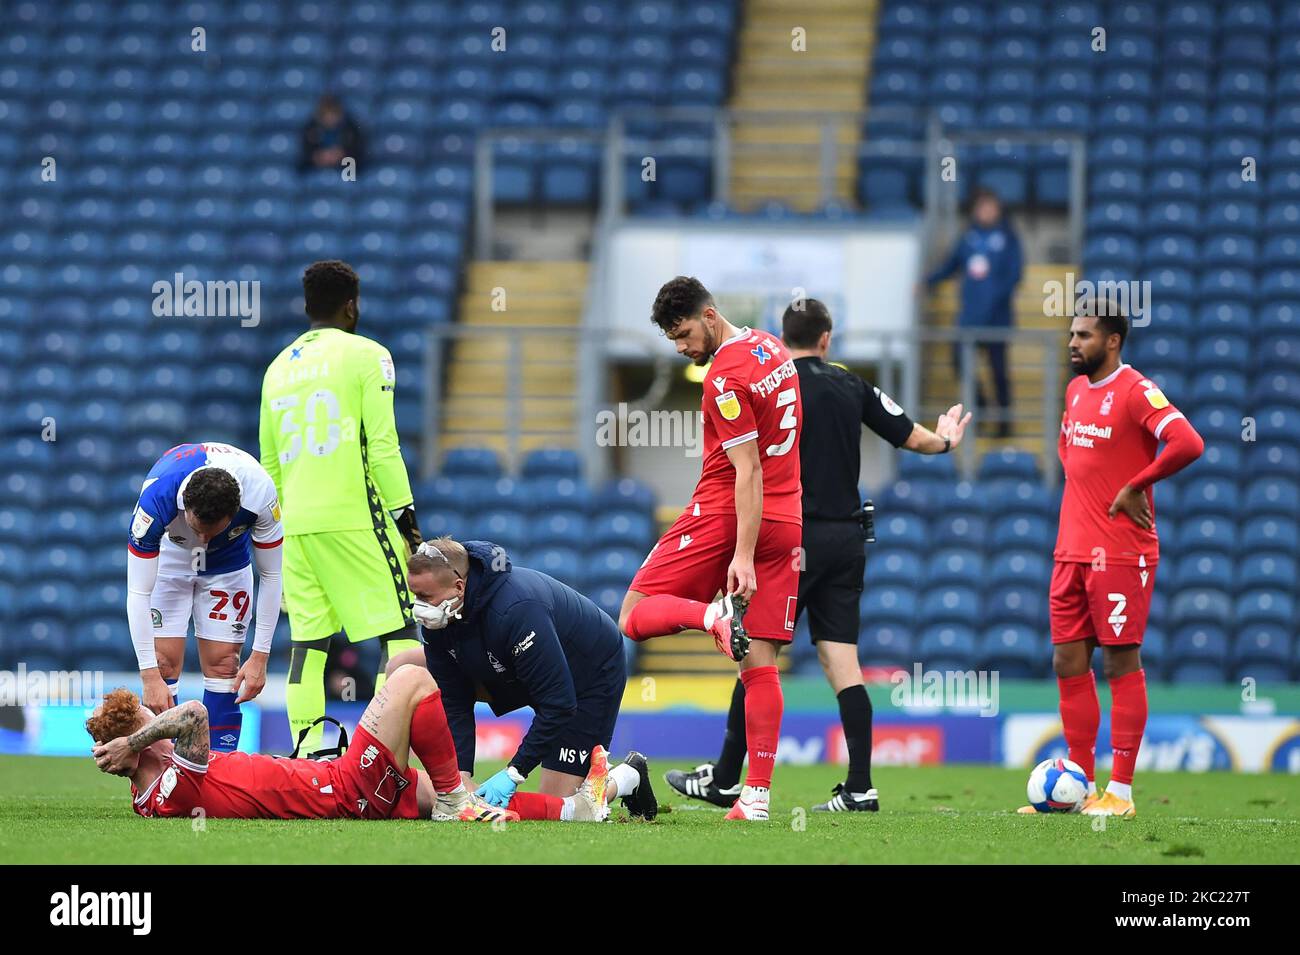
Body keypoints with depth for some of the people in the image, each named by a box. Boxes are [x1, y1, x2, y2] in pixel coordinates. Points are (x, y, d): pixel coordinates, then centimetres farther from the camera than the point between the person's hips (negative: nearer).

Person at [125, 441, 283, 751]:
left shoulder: (260, 496, -36)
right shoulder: (156, 498, -40)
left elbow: (270, 575, -19)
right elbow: (137, 593, -33)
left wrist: (260, 656, -18)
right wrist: (149, 675, -34)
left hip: (228, 563, 1)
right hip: (168, 556, -1)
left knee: (223, 663, -6)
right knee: (165, 661, -12)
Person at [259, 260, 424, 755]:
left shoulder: (279, 367, 17)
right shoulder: (366, 356, -1)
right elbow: (382, 447, -8)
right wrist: (406, 519, -3)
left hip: (295, 524, 6)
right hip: (353, 517, -6)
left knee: (307, 641, 7)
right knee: (399, 633, -3)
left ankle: (306, 754, 1)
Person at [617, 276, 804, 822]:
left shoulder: (725, 378, -15)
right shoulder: (773, 351, 11)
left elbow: (748, 473, -19)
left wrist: (743, 555, -22)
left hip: (724, 516, -8)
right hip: (785, 524, 8)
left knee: (634, 618, 2)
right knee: (760, 663, 3)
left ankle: (712, 615, -27)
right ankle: (757, 794, -3)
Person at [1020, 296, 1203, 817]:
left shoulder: (1135, 392, -12)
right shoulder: (1076, 390, 14)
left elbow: (1187, 443, -25)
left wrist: (1134, 486, -16)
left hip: (1120, 554, -8)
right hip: (1071, 552, 8)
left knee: (1121, 665, -5)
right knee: (1069, 665, 8)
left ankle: (1120, 792, -2)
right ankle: (1083, 785, 14)